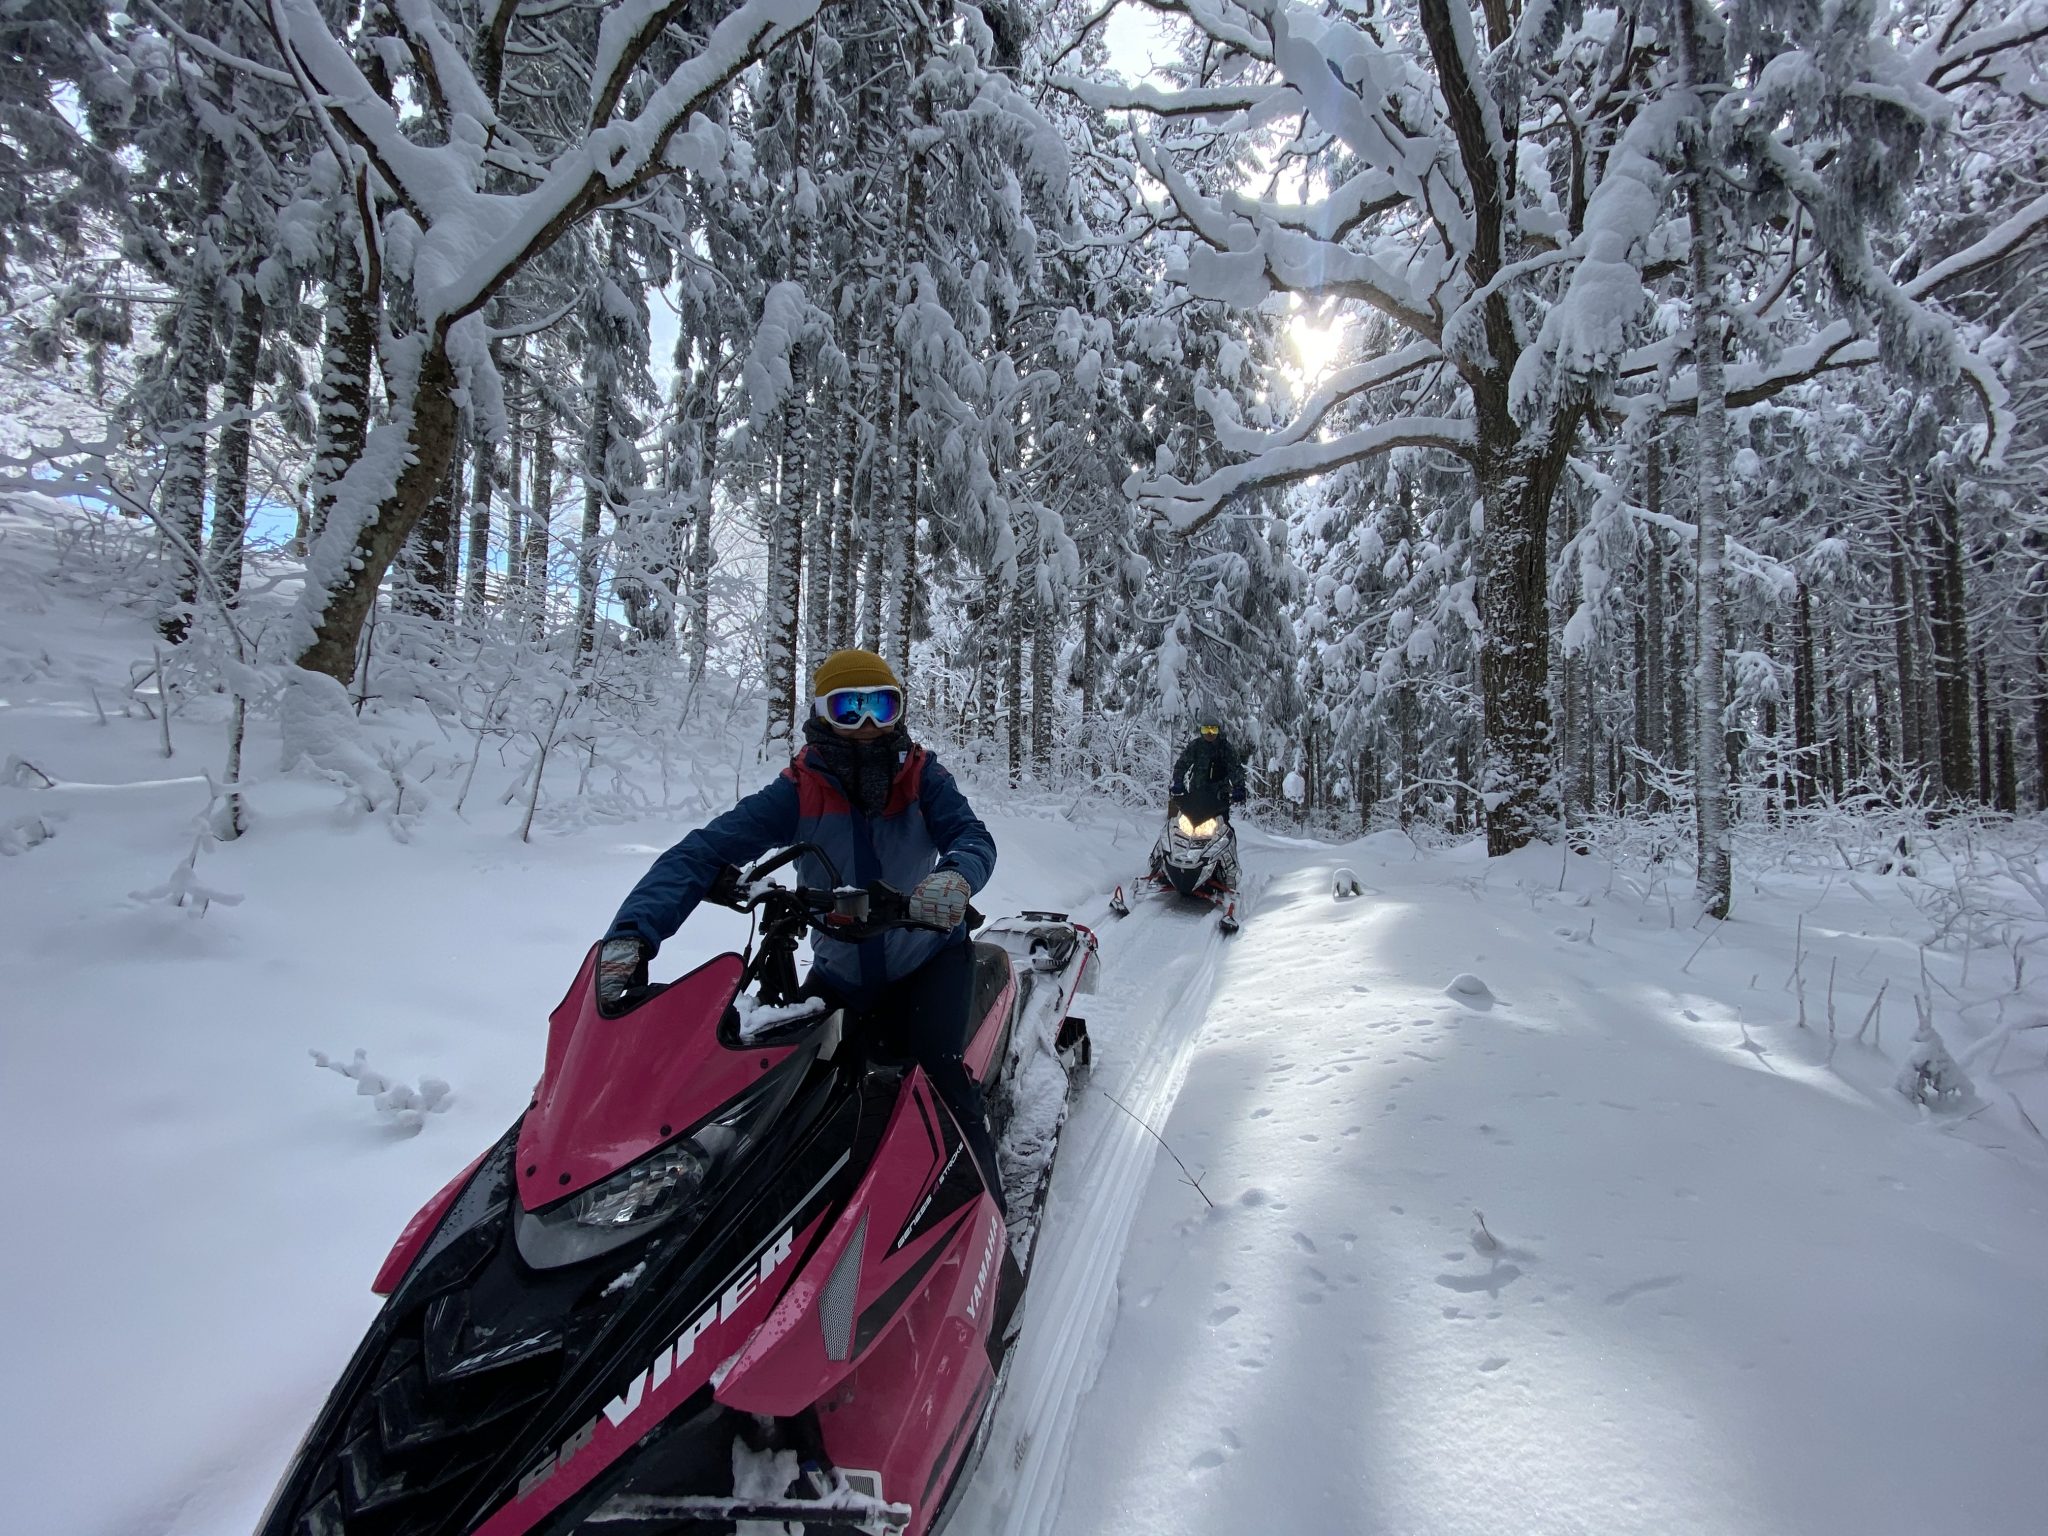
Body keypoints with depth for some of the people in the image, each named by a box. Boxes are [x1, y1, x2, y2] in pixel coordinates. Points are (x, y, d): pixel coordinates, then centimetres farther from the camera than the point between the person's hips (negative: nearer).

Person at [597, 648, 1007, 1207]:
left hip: (929, 960, -2)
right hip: (839, 974, 2)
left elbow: (974, 837, -23)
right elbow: (701, 852, -21)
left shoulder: (923, 778, -10)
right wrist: (633, 932, -37)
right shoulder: (796, 793, -12)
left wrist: (956, 875, -50)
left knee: (939, 1075, -23)